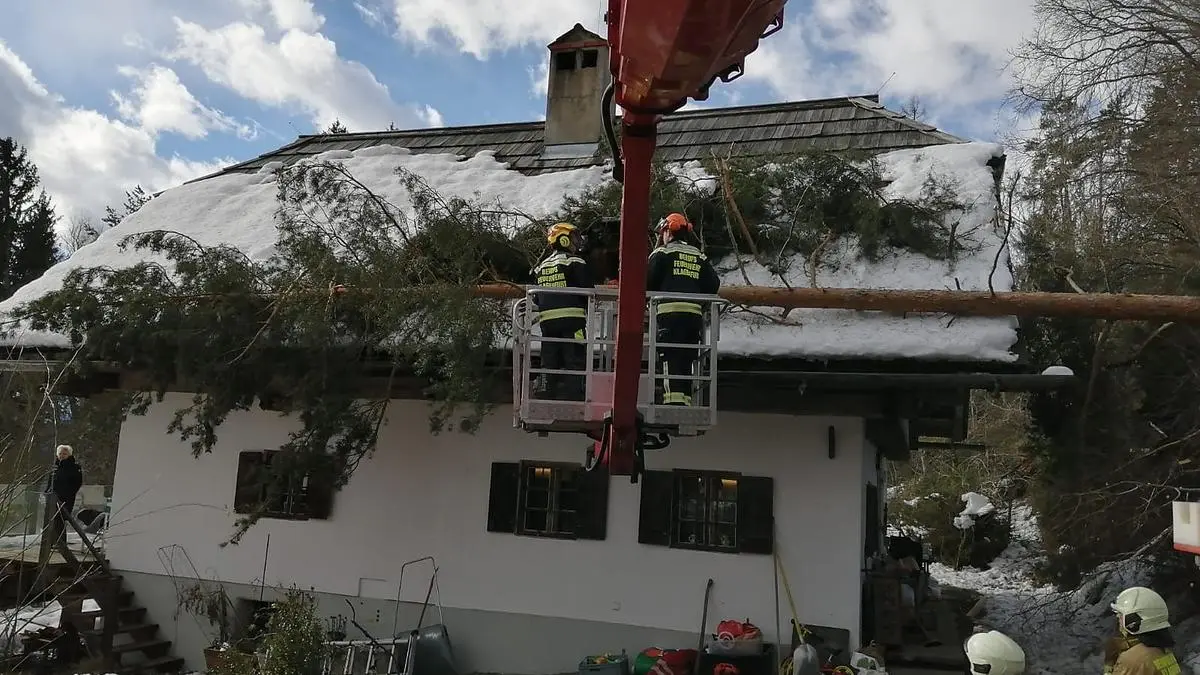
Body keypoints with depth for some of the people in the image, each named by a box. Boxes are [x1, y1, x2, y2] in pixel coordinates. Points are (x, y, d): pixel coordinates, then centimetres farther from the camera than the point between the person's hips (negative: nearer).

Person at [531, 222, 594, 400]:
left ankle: (549, 397, 13)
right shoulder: (574, 262, -3)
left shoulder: (540, 267, 17)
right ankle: (572, 398, -11)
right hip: (572, 319, -6)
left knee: (551, 364, 10)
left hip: (547, 320, 6)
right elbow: (588, 290, -7)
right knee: (574, 361, -5)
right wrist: (587, 307, 10)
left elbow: (536, 298, 17)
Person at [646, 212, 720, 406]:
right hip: (694, 314, 5)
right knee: (687, 359, 12)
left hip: (670, 312, -5)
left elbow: (648, 282, -2)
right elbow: (714, 284, 10)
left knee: (671, 359, -8)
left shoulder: (662, 253, 2)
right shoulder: (699, 257, 18)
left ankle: (674, 401, -18)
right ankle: (685, 400, 14)